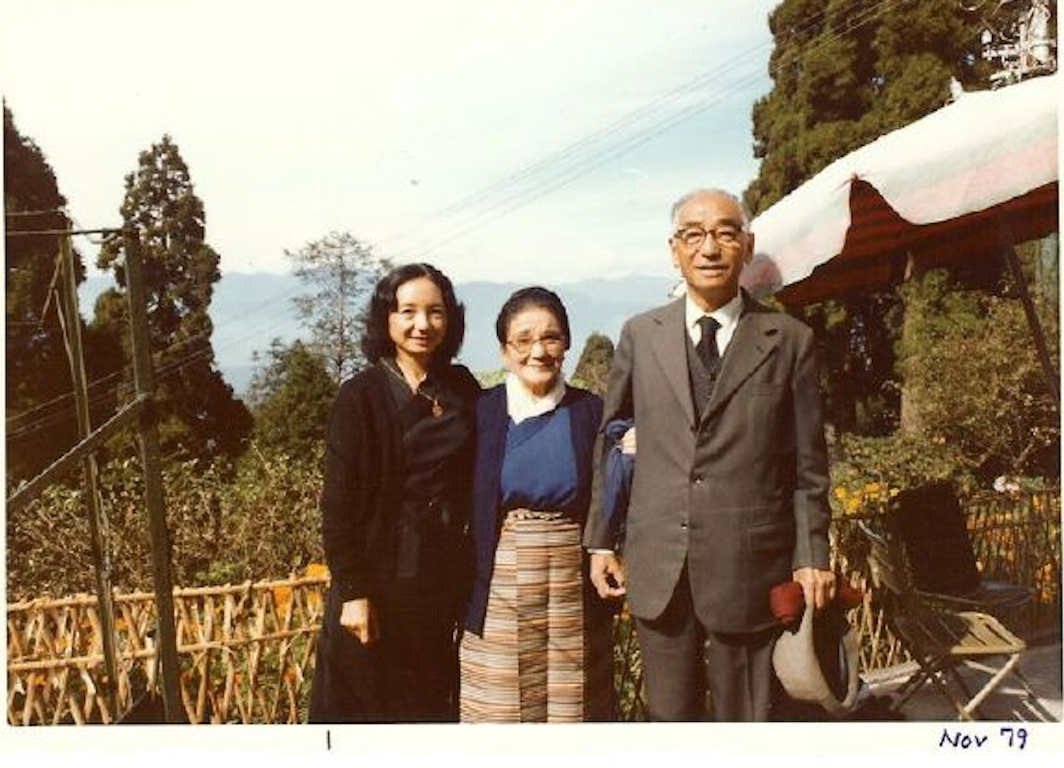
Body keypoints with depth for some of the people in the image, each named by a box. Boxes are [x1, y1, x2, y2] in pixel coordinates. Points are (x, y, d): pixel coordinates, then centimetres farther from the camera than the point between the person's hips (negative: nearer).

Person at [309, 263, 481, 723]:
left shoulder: (464, 390, 4)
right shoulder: (362, 396, -9)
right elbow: (338, 502, -12)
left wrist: (468, 575, 2)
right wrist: (353, 591, -16)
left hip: (447, 578, 5)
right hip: (383, 579, -4)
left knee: (434, 706, 16)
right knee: (368, 706, 9)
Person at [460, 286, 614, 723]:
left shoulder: (592, 412, 2)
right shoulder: (479, 413, 0)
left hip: (573, 592, 1)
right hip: (499, 592, -1)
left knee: (572, 708, 10)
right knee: (499, 709, 7)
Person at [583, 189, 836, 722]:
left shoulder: (790, 341, 1)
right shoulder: (640, 335, 6)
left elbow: (808, 463, 3)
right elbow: (607, 440, 10)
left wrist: (812, 556, -1)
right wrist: (600, 539, 8)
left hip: (750, 567, -1)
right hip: (656, 567, 2)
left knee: (744, 718, 11)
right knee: (668, 717, 14)